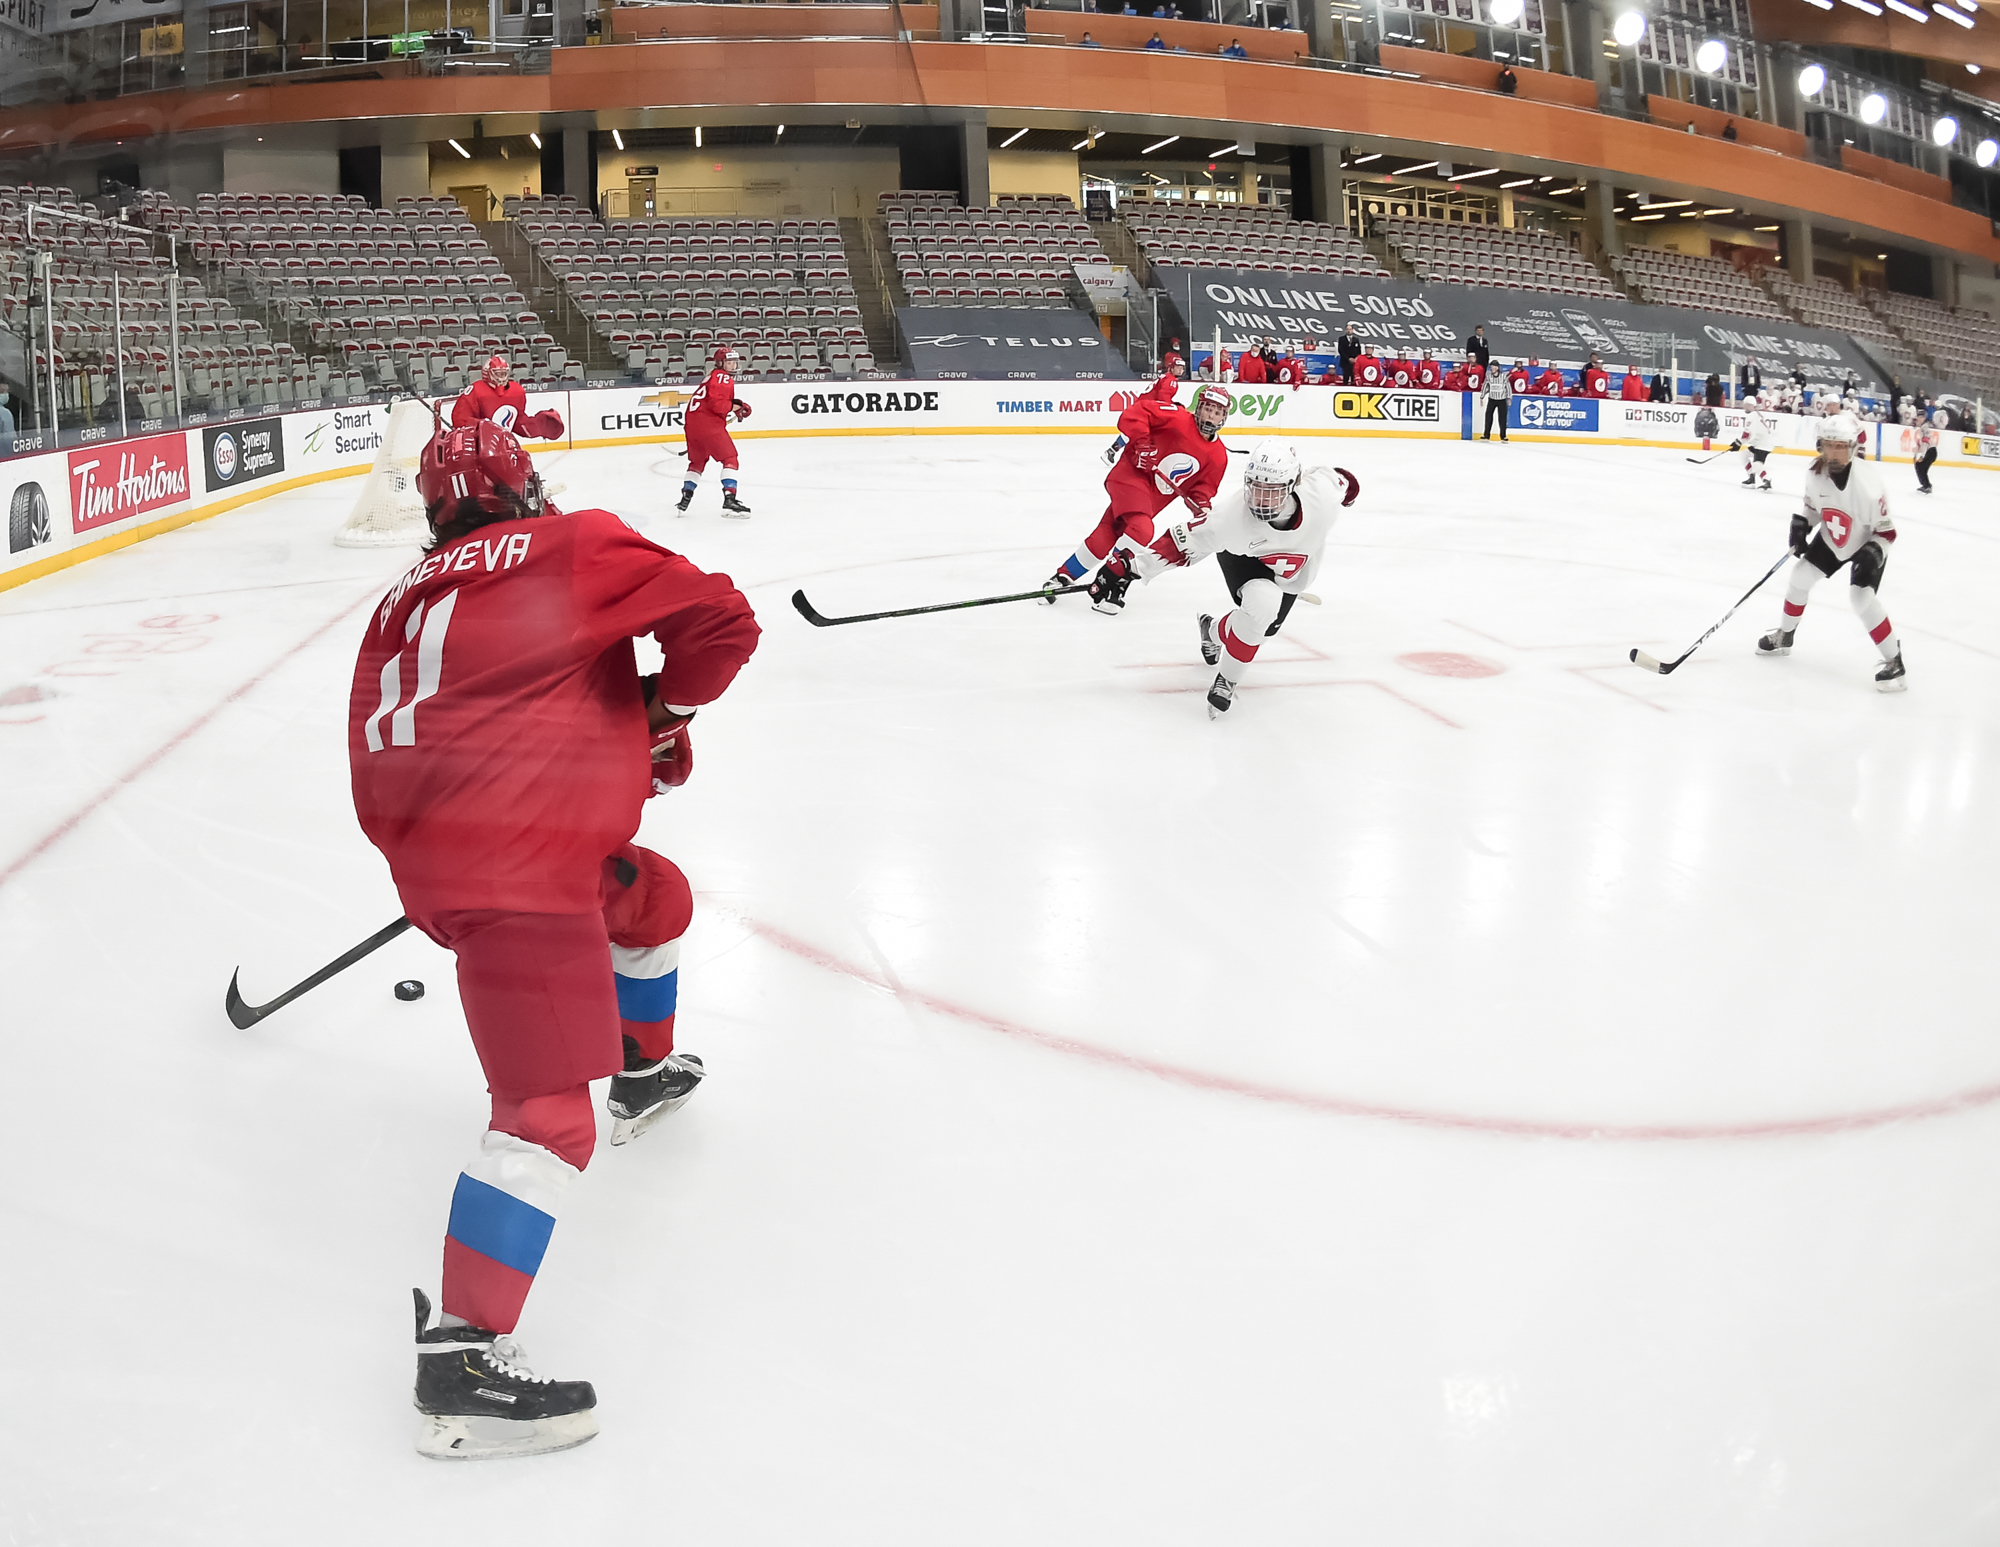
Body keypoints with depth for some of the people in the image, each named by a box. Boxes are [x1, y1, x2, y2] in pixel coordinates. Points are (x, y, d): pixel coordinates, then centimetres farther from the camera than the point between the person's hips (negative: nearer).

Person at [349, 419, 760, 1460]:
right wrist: (666, 708, 14)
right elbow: (719, 622, -4)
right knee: (547, 1114, -11)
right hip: (520, 874, -9)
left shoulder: (401, 604, 23)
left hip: (428, 850, 9)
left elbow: (379, 773, 24)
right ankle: (460, 1358, -17)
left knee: (654, 901, 33)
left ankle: (642, 1074, 55)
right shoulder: (572, 547, 3)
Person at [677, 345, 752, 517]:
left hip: (692, 423, 10)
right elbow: (716, 403, -20)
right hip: (709, 424, -10)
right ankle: (729, 500, -17)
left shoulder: (713, 376, 25)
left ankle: (685, 499, 23)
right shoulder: (723, 378, -7)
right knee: (729, 458, -7)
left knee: (697, 461, 23)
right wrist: (733, 406, -5)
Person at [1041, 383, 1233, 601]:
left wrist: (1202, 506, -10)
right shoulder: (1177, 417, -15)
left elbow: (1204, 485, 10)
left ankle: (1065, 575, 19)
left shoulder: (1219, 455, 3)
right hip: (1132, 476, -6)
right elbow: (1136, 412, -18)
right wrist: (1141, 441, -29)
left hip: (1154, 498, 6)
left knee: (1106, 536, 4)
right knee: (1141, 530, -27)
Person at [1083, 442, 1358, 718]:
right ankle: (1227, 678, -8)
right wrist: (1127, 566, -32)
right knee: (1262, 604, -33)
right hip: (1242, 557, -4)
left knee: (1263, 629, 7)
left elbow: (1339, 478, -14)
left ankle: (1214, 630, 42)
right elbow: (1183, 541, -32)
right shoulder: (1231, 515, -41)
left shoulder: (1322, 492, -37)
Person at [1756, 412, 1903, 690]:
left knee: (1862, 597, -20)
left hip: (1867, 545, -6)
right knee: (1800, 576, 5)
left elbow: (1887, 530, -24)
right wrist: (1800, 523, -12)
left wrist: (1874, 553, -38)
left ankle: (1894, 661, -9)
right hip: (1831, 538, 6)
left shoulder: (1866, 484, -35)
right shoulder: (1815, 472, -19)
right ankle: (1784, 636, 30)